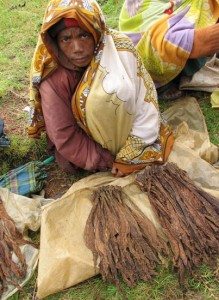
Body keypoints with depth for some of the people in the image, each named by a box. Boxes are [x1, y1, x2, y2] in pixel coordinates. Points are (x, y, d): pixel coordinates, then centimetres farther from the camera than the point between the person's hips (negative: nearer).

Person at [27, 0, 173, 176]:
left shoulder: (119, 47, -22)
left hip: (126, 125, 1)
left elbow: (145, 98, -18)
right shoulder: (53, 80, -25)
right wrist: (109, 162, -17)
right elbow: (64, 137, -19)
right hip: (87, 139, 0)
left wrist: (129, 156, -18)